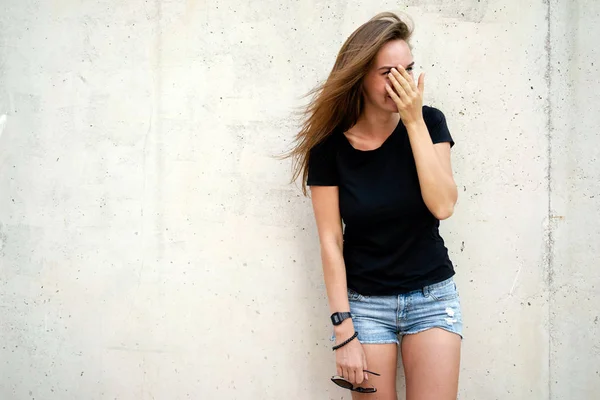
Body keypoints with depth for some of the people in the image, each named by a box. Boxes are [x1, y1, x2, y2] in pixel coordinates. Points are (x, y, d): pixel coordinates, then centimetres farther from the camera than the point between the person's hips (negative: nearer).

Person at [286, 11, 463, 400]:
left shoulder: (429, 122, -4)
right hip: (365, 301, -1)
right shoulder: (331, 146, -8)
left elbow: (443, 206, -16)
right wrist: (344, 332, -10)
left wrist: (414, 121, -19)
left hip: (433, 296, 1)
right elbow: (331, 241, -8)